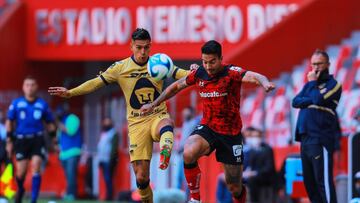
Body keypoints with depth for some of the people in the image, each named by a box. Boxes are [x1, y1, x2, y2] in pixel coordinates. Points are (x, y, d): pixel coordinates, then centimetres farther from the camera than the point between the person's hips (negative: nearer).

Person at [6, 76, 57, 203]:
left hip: (37, 140, 0)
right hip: (21, 139, 0)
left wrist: (54, 141, 12)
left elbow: (50, 124, 14)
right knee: (21, 172, -1)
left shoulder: (42, 104, 6)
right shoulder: (16, 103, 4)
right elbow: (9, 122, 9)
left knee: (36, 168, -14)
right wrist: (9, 140, 4)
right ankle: (20, 190, 32)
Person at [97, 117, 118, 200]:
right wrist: (100, 158, 16)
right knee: (106, 180, 8)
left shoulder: (114, 134, -7)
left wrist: (111, 159, -21)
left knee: (108, 179, -11)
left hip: (108, 160, -9)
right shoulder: (103, 134, 20)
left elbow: (114, 148, -14)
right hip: (103, 160, 9)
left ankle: (109, 197, -12)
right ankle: (108, 197, 10)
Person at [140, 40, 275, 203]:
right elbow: (176, 86, 15)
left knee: (234, 186, 3)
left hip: (231, 133, -2)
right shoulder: (199, 74, -2)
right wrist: (154, 104, 19)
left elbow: (253, 76, -36)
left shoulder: (231, 73, -16)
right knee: (189, 154, -31)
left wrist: (264, 82, -59)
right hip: (207, 128, 3)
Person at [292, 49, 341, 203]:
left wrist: (313, 83, -3)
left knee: (323, 180, -13)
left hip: (321, 140, -8)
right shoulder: (309, 84, 19)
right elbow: (296, 102, 6)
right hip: (305, 138, 8)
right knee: (309, 181, 10)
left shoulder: (333, 84, -1)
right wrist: (311, 101, -10)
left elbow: (319, 100, -17)